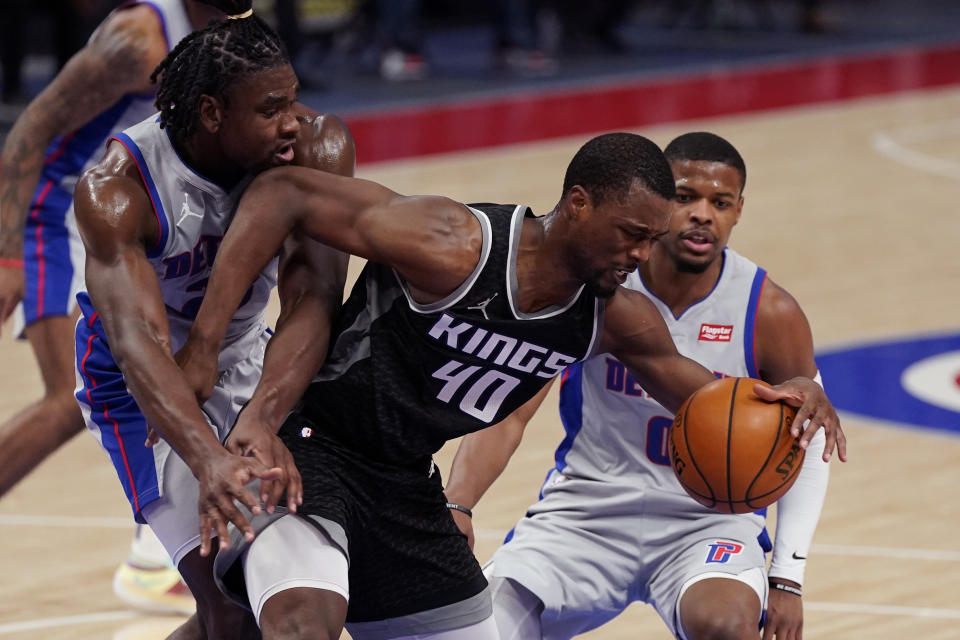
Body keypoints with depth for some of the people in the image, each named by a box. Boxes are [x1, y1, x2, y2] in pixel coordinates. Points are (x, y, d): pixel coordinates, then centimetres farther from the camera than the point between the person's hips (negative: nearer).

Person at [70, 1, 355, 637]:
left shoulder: (320, 148, -24)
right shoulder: (116, 190, -33)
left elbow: (312, 301, -33)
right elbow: (139, 342, -45)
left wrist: (261, 423, -51)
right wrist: (210, 461, -62)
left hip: (247, 360, 5)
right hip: (149, 388, -5)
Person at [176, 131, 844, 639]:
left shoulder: (616, 318, -4)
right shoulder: (454, 249, -27)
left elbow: (695, 388, 13)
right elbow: (280, 193, -26)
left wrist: (780, 395, -11)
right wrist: (203, 345, -31)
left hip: (406, 483, 8)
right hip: (306, 445, -8)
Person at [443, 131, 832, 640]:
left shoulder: (770, 315, -10)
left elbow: (805, 448, 3)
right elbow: (508, 410, -10)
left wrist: (787, 579, -5)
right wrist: (456, 504, -27)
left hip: (709, 519, -1)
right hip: (587, 508, 1)